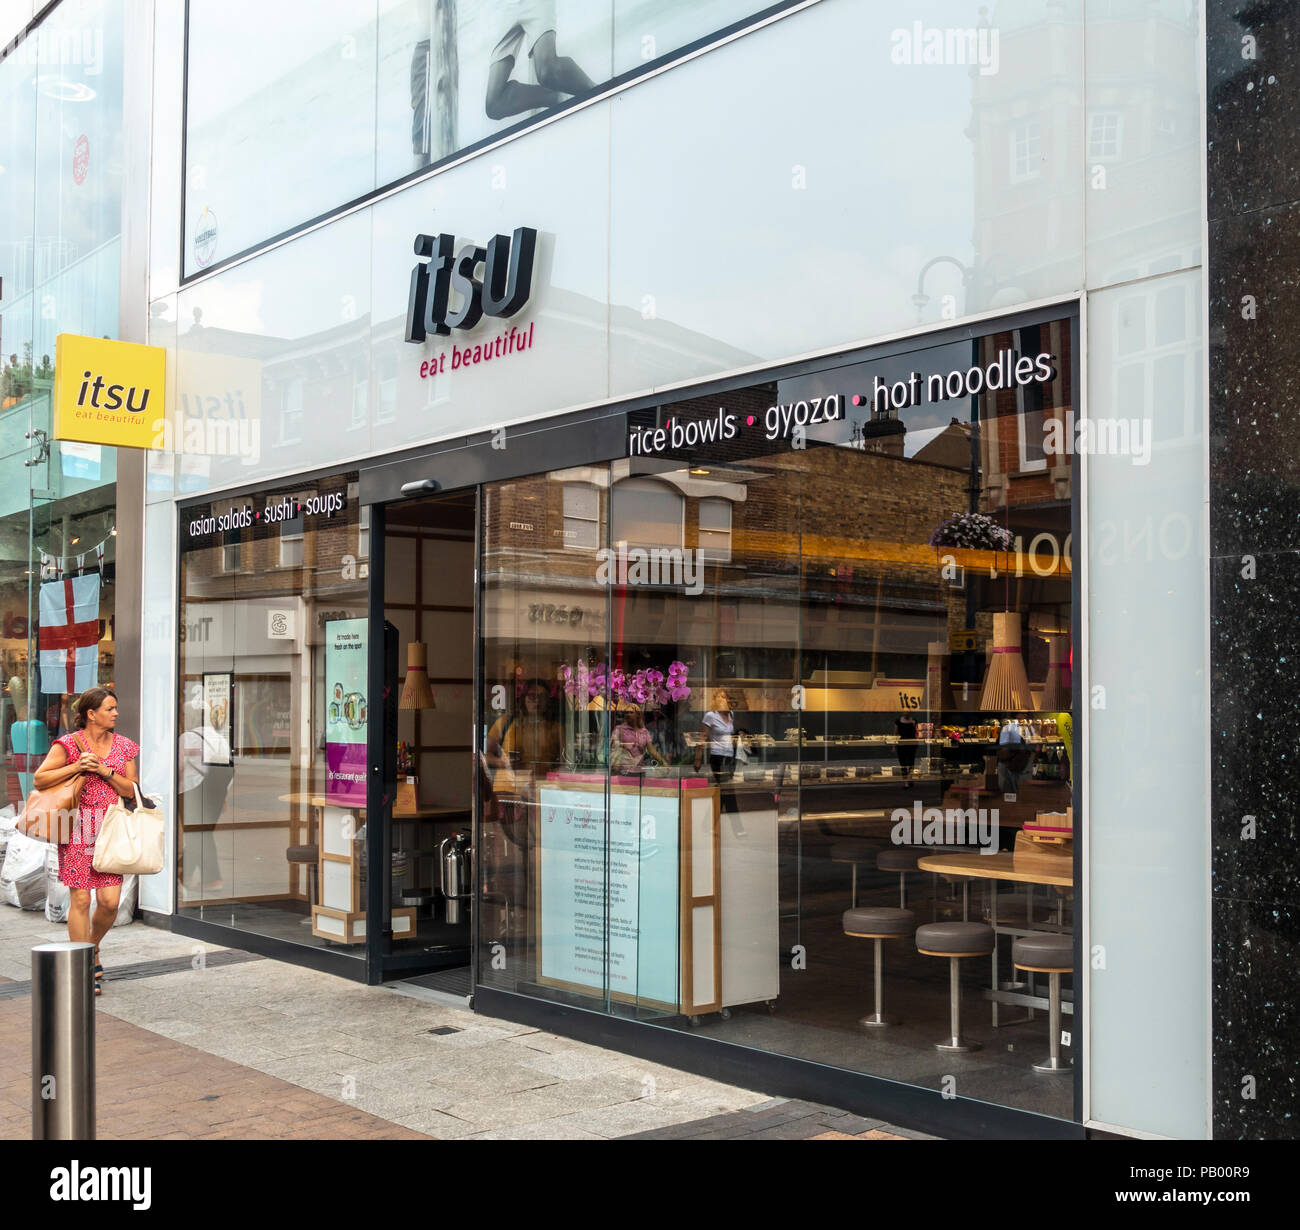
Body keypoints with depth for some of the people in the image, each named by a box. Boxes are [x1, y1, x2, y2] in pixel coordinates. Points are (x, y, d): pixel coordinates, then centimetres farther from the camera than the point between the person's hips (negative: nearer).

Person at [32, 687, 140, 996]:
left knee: (110, 901, -3)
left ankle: (92, 945, 27)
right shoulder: (69, 744, -1)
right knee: (80, 899, -2)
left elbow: (132, 791, 6)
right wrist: (77, 767, -14)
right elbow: (40, 779, -5)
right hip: (78, 830, -3)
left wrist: (104, 771, -8)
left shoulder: (123, 746, 10)